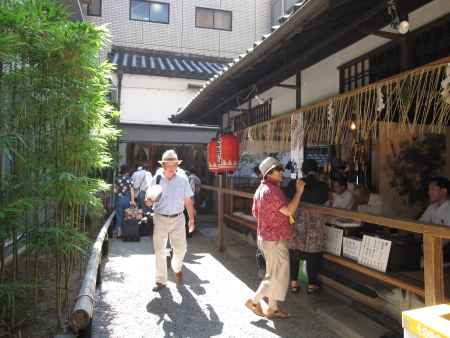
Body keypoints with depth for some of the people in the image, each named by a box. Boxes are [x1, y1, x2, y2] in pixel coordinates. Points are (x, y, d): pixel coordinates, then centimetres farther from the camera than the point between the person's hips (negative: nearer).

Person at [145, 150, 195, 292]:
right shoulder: (156, 180, -4)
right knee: (159, 250, 6)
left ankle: (177, 268, 39)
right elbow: (148, 201, 0)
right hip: (160, 219, 0)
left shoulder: (183, 180, -2)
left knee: (180, 248, 4)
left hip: (177, 219, 0)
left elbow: (188, 201, 4)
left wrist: (191, 219, 5)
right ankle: (160, 280, 22)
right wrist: (149, 201, -25)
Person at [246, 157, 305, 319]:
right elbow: (289, 211, -26)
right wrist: (299, 191, -19)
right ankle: (254, 301, 12)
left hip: (265, 237, 10)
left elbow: (255, 212, 18)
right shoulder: (272, 190, -22)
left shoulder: (260, 189, 10)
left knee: (273, 274, 18)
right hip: (275, 240, -10)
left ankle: (273, 308, 27)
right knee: (278, 276, 3)